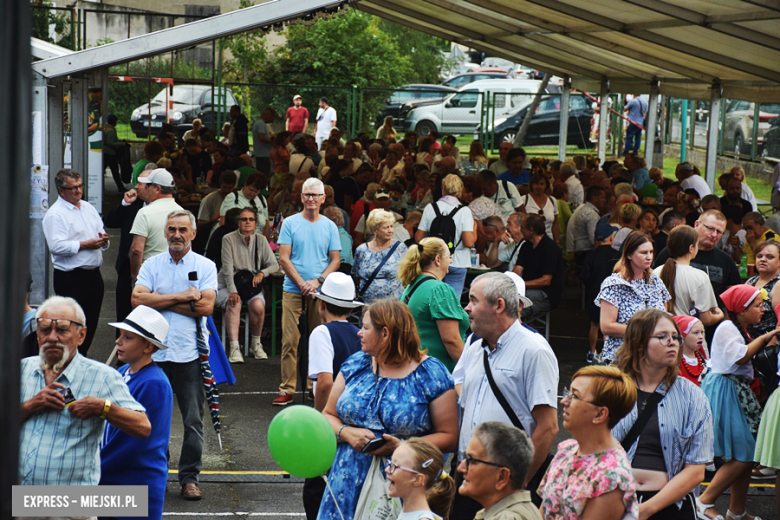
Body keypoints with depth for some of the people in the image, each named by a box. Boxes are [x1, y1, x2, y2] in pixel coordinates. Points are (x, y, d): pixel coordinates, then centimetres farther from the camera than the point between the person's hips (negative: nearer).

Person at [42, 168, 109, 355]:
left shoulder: (88, 208, 16)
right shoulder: (55, 214, -9)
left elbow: (102, 235, 20)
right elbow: (56, 246, -20)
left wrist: (103, 240, -4)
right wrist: (85, 245, -19)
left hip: (94, 275, 8)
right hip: (70, 278, -8)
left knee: (90, 325, 12)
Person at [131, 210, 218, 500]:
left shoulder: (205, 266, 5)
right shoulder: (152, 265, 9)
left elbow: (206, 306, -9)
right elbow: (137, 299, -6)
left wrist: (161, 300, -7)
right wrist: (182, 296, -11)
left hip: (190, 353, -1)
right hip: (154, 351, 1)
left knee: (193, 420, -1)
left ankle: (189, 478, 8)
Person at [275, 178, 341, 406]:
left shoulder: (329, 226, 9)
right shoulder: (290, 223, 3)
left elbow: (335, 260, 8)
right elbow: (284, 258, -1)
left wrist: (318, 281, -8)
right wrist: (302, 283, -11)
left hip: (321, 291, 2)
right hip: (293, 290, -2)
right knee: (289, 340, -5)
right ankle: (287, 389, -2)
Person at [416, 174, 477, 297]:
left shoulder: (430, 208, -2)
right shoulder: (464, 211, -9)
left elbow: (418, 238, 0)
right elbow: (469, 242, -16)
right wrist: (474, 229, 3)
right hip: (457, 263, -2)